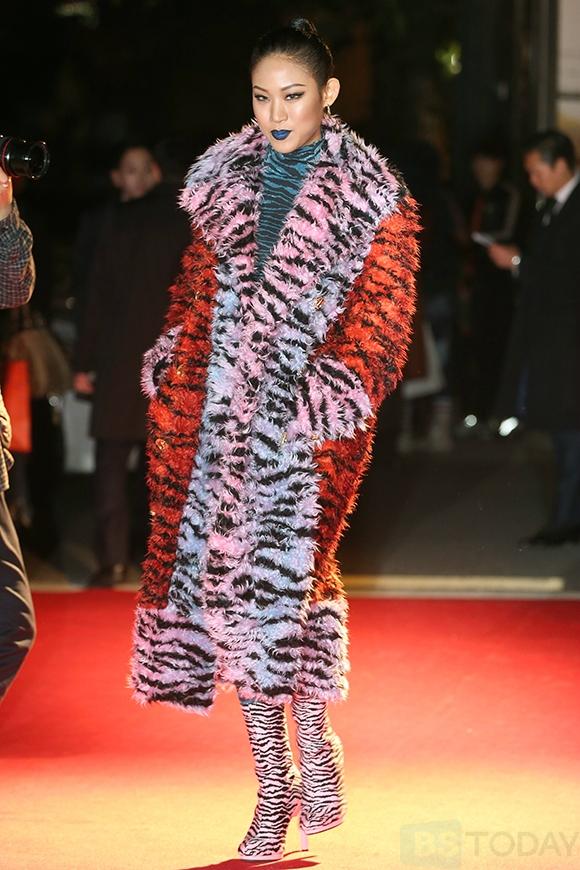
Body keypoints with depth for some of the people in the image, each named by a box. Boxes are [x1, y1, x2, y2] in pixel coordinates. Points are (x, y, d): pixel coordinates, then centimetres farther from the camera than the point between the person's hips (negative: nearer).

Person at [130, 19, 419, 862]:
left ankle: (315, 738, 5)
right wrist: (173, 379, 10)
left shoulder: (373, 199, 2)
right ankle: (273, 789, 11)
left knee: (287, 568, -19)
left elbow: (381, 319, -2)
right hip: (218, 412, 4)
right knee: (226, 575, 2)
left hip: (309, 419, -4)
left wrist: (331, 394, -15)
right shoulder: (224, 179, 15)